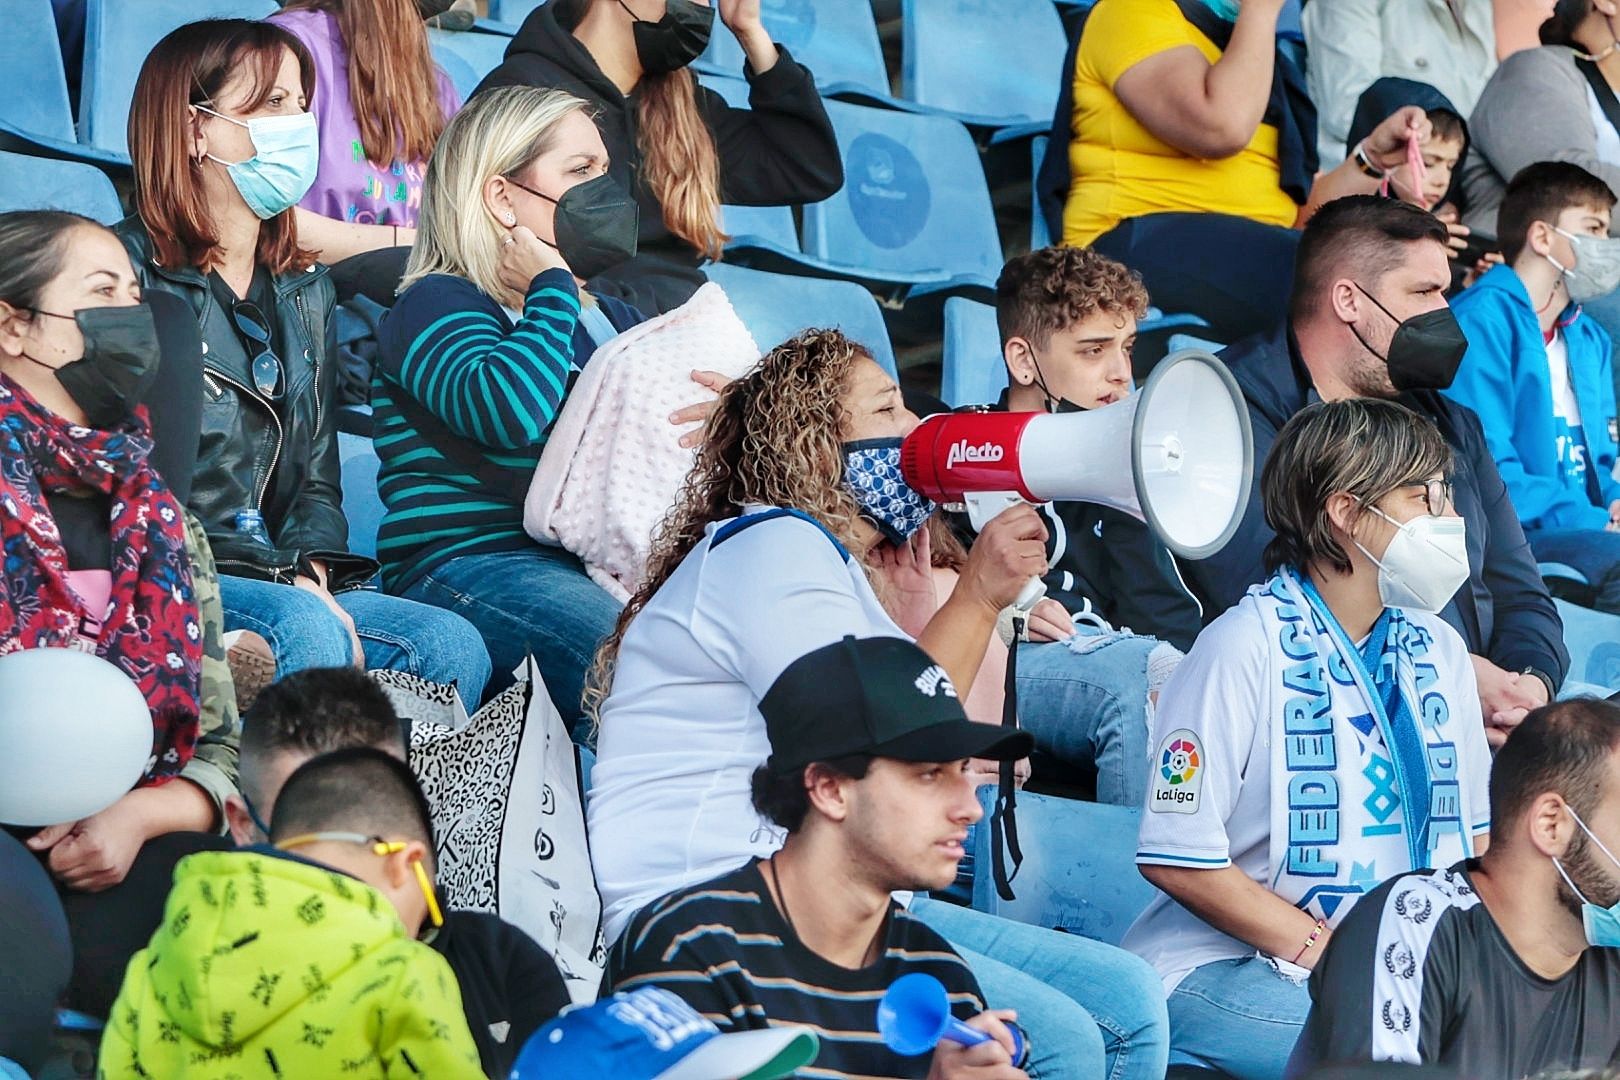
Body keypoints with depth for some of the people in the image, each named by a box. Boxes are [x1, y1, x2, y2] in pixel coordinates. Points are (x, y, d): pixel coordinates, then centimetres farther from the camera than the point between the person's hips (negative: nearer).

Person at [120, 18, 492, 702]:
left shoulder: (303, 288, 20)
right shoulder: (132, 274, -5)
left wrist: (310, 568, -6)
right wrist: (286, 584, -19)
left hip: (285, 584, 7)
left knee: (451, 646, -19)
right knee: (302, 628, -36)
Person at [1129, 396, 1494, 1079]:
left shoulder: (1437, 650, 11)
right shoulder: (1245, 649, -12)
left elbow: (1473, 831, 15)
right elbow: (1176, 860, -15)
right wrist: (1327, 952, -16)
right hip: (1223, 969, -7)